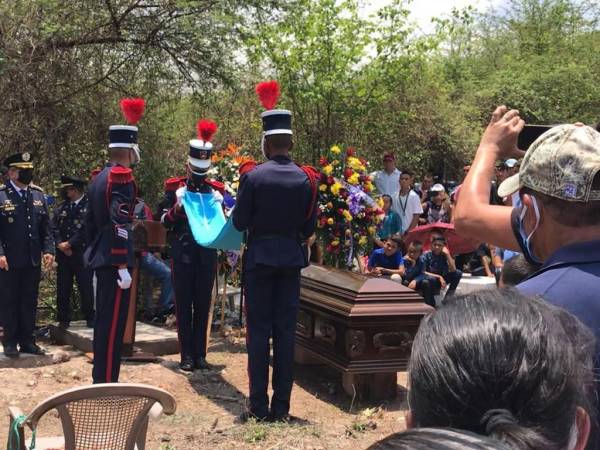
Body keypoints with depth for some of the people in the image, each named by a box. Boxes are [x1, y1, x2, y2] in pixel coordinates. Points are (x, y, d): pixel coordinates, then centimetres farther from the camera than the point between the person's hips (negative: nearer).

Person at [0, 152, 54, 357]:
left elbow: (46, 227, 11)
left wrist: (48, 250, 0)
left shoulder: (38, 195, 10)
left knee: (30, 302, 10)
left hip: (33, 261, 5)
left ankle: (27, 341, 20)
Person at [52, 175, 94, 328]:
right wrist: (60, 244, -9)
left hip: (82, 254, -4)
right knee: (63, 288, 6)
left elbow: (86, 230, -12)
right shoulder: (61, 208, 12)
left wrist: (69, 244, -12)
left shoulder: (89, 206, -5)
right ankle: (63, 319, 16)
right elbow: (54, 228, 7)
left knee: (86, 287, 1)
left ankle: (89, 318, 15)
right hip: (63, 254, 4)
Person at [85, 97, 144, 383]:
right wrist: (123, 266, -23)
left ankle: (100, 379, 25)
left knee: (104, 320, 16)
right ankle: (107, 383, -2)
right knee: (113, 324, -6)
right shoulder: (122, 176, -15)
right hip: (114, 260, -10)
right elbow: (119, 223, -22)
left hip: (100, 258, 10)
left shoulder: (100, 177, 15)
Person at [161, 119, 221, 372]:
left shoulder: (216, 192, 7)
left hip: (207, 256, 2)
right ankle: (187, 356, 8)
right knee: (184, 306, 2)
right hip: (183, 256, -2)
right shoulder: (176, 189, 2)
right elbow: (165, 223, 0)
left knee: (203, 306, 6)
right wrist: (176, 211, -18)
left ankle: (200, 354, 14)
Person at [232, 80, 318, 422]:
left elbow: (239, 223, -6)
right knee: (286, 331, 6)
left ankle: (259, 406, 5)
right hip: (292, 259, 3)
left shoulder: (252, 175, -10)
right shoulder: (307, 179, -2)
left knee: (259, 331, 3)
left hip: (260, 257, -2)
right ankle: (282, 406, 10)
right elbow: (310, 227, 3)